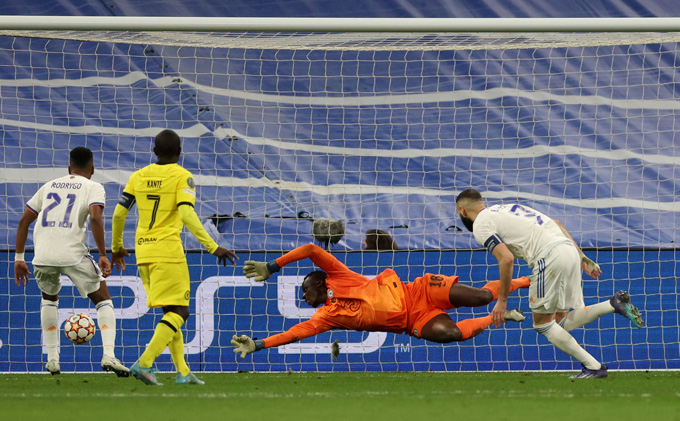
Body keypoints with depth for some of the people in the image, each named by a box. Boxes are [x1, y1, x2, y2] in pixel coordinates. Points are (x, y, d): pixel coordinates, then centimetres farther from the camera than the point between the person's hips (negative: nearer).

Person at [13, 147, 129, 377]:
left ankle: (52, 358, 22)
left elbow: (24, 221, 20)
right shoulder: (93, 188, 9)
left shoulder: (49, 186, 23)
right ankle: (109, 356, -8)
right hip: (73, 253, -4)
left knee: (49, 298, 31)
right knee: (103, 300, 11)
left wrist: (19, 258, 23)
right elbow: (95, 217, -10)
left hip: (42, 255, 4)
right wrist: (103, 255, -9)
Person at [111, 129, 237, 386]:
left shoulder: (139, 176, 10)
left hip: (143, 251, 6)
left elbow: (119, 213, 9)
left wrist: (117, 247, 24)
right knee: (179, 312, -5)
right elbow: (187, 215, -18)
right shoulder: (182, 177, -5)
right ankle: (144, 363, -21)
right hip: (168, 251, -6)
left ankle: (182, 372, 11)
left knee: (171, 312, 15)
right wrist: (213, 247, -19)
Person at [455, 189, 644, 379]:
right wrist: (582, 257, 26)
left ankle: (593, 367, 2)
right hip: (569, 249, 8)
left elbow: (507, 259, -9)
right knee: (561, 321, 15)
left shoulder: (481, 225, 5)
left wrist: (502, 300, -1)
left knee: (543, 324, 7)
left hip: (549, 257, -8)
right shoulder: (511, 207, 30)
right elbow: (556, 224, 26)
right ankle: (615, 304, -4)